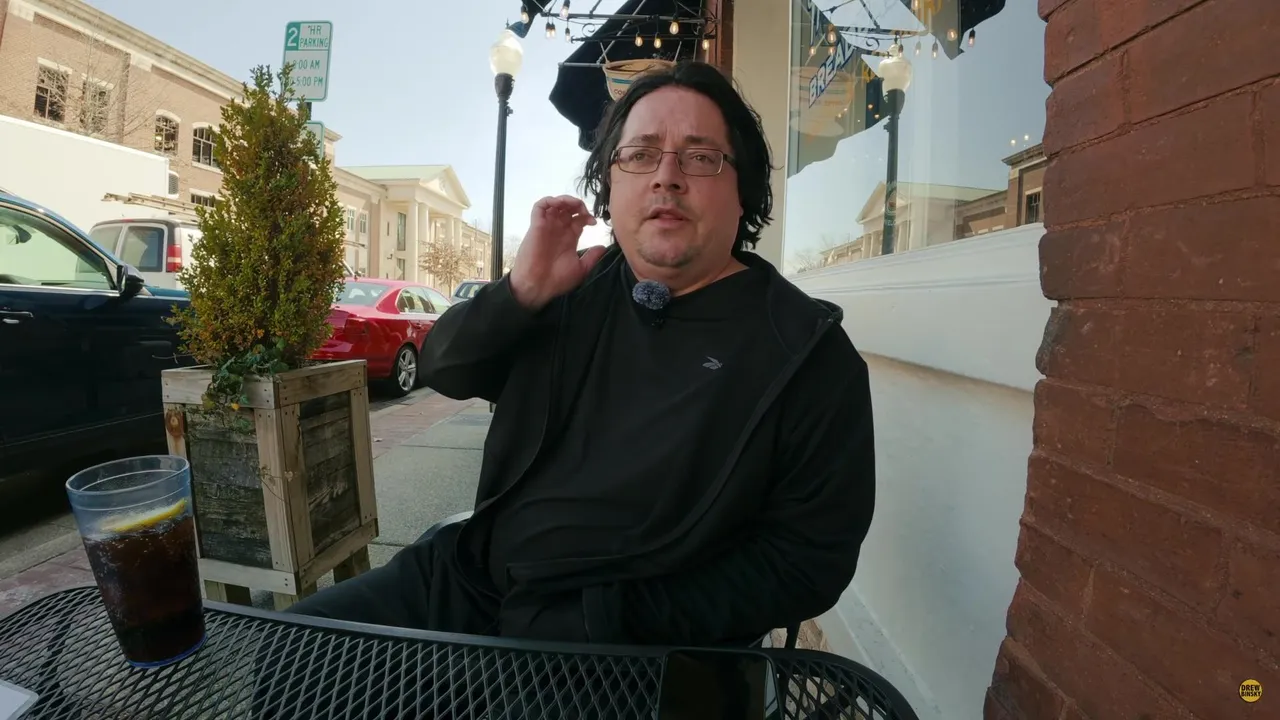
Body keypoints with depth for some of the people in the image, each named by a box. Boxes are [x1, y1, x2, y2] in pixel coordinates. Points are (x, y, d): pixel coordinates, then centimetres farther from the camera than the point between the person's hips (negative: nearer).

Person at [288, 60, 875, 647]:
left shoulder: (808, 350, -11)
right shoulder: (579, 284, 3)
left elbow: (810, 550, -11)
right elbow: (444, 372, 5)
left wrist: (627, 622, -18)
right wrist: (522, 291, -15)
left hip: (629, 637, -4)